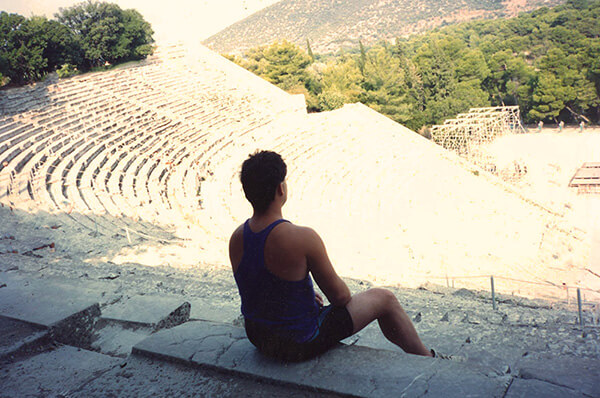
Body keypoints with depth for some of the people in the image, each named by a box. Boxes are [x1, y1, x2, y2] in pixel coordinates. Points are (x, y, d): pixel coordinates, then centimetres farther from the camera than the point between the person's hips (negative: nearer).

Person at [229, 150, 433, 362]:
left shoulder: (236, 238, -8)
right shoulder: (303, 238, -29)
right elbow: (339, 295, -18)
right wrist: (346, 295, 7)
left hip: (257, 337, 7)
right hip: (300, 343, -6)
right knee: (385, 298, 9)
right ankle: (427, 360, 33)